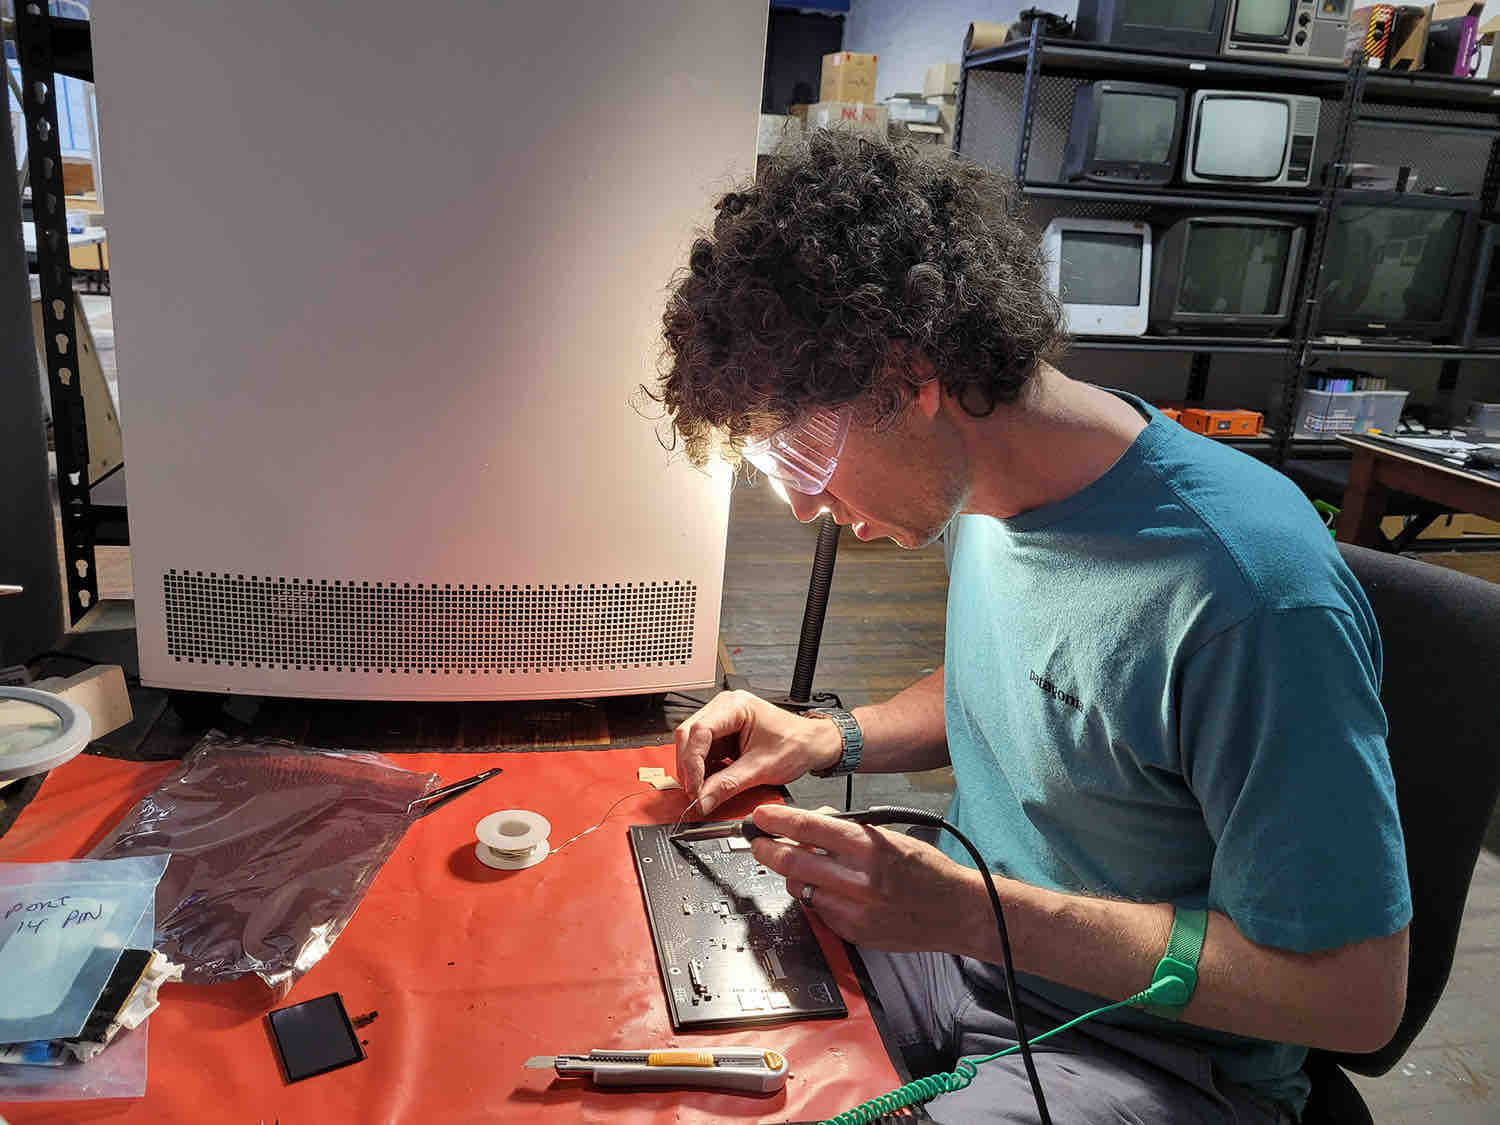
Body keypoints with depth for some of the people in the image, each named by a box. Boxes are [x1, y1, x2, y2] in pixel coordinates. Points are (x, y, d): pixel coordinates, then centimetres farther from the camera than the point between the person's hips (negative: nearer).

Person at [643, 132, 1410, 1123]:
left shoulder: (1252, 593, -30)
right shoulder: (987, 487, -5)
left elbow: (1354, 994, -24)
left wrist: (967, 910, -27)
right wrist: (831, 740, -3)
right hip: (962, 927, 7)